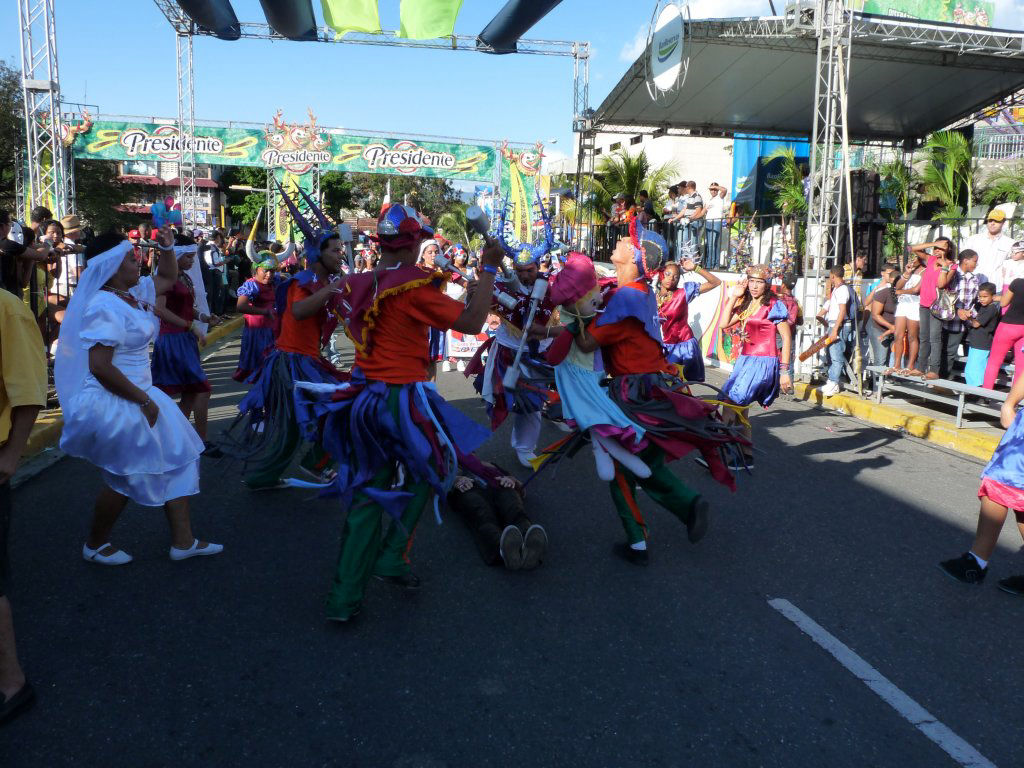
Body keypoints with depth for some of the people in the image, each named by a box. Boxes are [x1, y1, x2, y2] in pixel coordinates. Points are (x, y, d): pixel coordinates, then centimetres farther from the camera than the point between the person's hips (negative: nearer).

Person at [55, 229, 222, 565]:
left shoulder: (134, 293, 6)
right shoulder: (104, 307, -22)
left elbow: (168, 278, 25)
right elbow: (100, 367, -27)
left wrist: (167, 246, 8)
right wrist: (143, 400, -20)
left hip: (135, 397, 10)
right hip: (113, 405, -10)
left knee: (175, 461, 11)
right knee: (126, 477, 3)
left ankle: (183, 541, 19)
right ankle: (94, 545, 27)